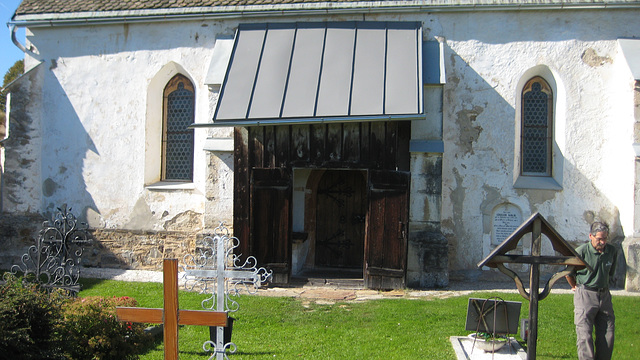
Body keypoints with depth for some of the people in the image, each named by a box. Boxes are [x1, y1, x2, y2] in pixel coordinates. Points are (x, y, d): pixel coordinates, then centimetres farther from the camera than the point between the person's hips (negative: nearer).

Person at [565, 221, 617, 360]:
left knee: (608, 334, 5)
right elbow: (568, 272, 1)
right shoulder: (581, 251, -13)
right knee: (585, 334, -9)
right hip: (585, 295, -5)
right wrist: (576, 287, 13)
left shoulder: (612, 251, 3)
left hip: (604, 295, 5)